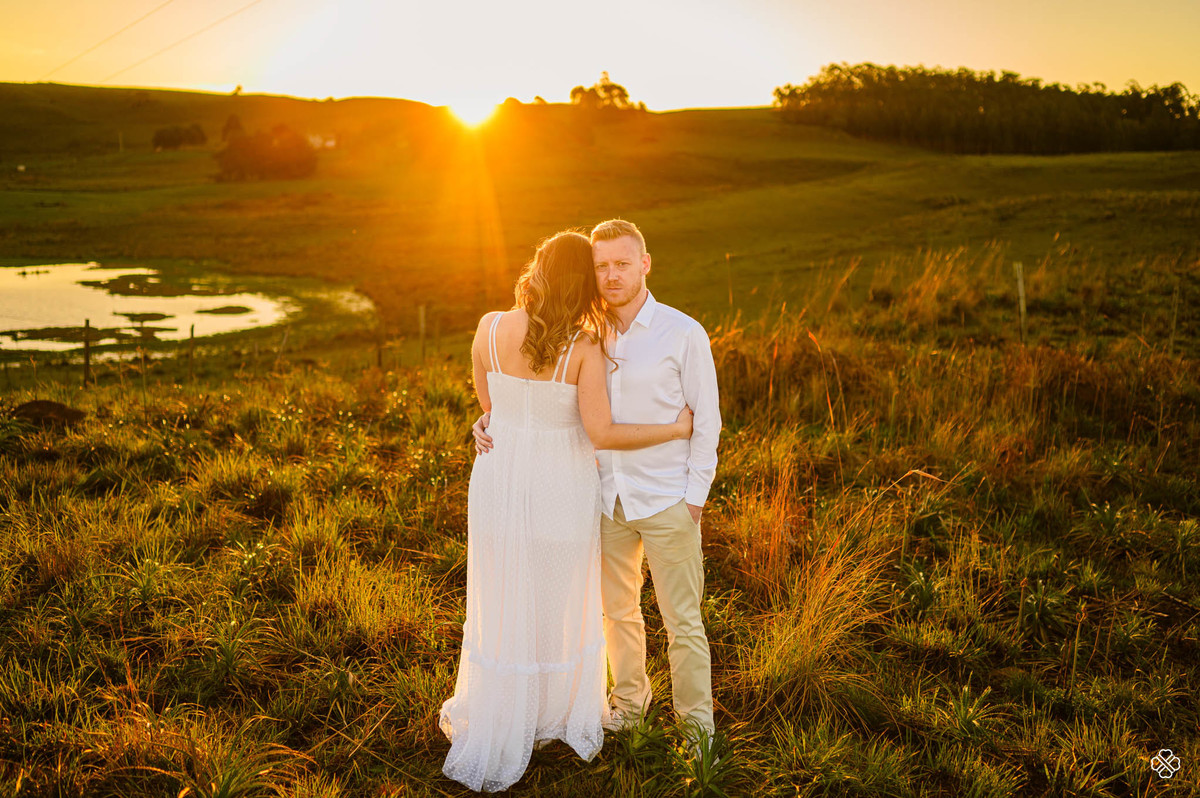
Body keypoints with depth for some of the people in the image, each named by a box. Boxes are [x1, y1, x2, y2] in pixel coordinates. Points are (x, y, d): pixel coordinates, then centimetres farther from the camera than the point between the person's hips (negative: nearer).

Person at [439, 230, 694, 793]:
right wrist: (676, 430, -8)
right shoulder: (585, 346, -18)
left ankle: (490, 731, 31)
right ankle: (566, 713, 39)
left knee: (502, 607, 17)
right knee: (561, 606, 19)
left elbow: (489, 402, 3)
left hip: (500, 479, 2)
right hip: (562, 487, -2)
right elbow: (602, 434, -20)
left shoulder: (490, 329, -10)